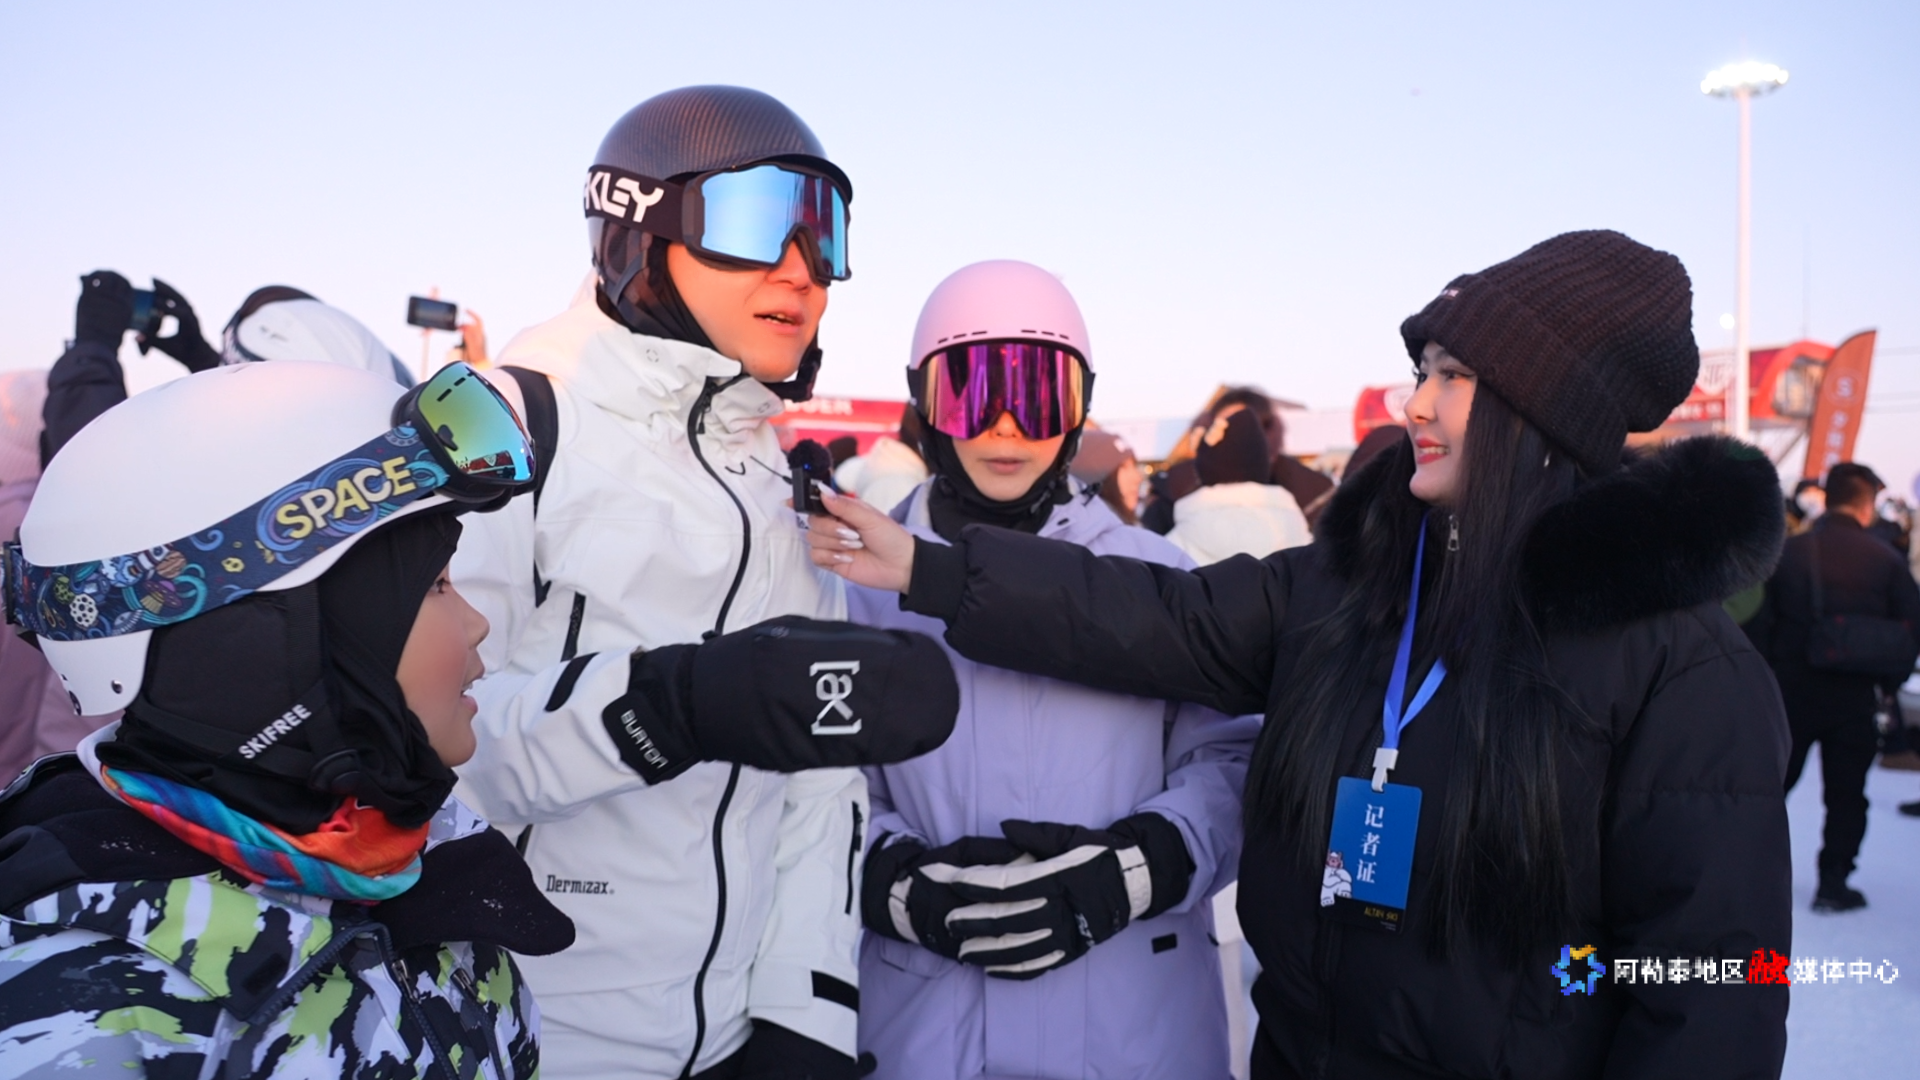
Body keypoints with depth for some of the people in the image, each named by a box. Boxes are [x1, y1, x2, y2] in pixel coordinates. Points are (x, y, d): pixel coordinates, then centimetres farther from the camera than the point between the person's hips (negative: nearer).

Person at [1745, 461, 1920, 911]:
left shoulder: (1788, 552, -3)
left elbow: (1759, 622, -3)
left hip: (1791, 689, 1)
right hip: (1854, 695, -1)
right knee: (1846, 792, 9)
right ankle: (1833, 882, 9)